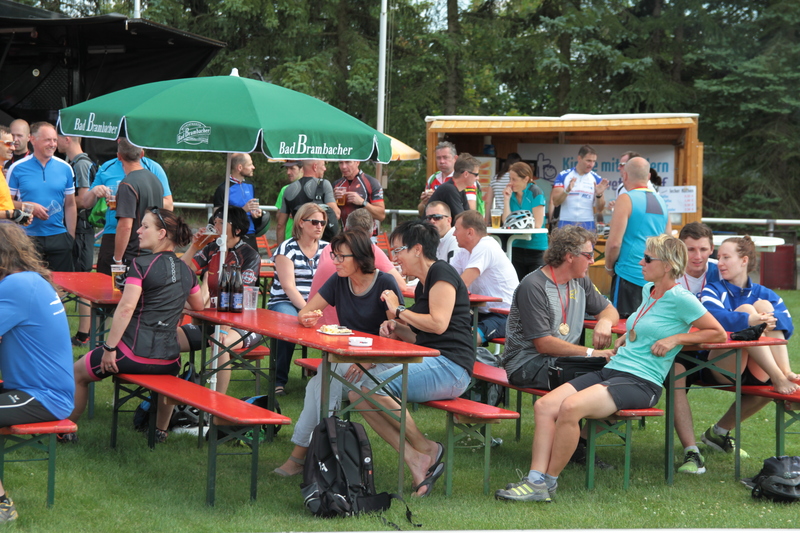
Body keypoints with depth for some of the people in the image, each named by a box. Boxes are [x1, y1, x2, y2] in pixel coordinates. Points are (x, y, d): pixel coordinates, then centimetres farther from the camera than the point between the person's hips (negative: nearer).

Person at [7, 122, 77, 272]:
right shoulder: (17, 168, 0)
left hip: (59, 237, 2)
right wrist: (29, 207, -15)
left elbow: (70, 205, 11)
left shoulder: (65, 168, 6)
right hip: (28, 237, -2)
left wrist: (71, 237, 6)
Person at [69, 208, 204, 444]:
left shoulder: (142, 264, -10)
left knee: (77, 373, 18)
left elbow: (126, 308, -18)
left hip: (135, 354, -6)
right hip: (170, 360, 6)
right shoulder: (186, 271, 8)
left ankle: (66, 430, 30)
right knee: (168, 371, 44)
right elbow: (199, 306, 25)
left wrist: (109, 348, -14)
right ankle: (161, 431, 51)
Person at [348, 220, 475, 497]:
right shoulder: (422, 285, 23)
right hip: (430, 363, 10)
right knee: (357, 395, -7)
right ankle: (416, 461, -15)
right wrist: (397, 328, 6)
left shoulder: (441, 273, -6)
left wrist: (399, 310, -7)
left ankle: (426, 449, -11)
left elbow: (439, 323, -19)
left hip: (449, 367, -10)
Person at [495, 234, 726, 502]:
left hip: (641, 383, -9)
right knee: (544, 405, -15)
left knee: (570, 407, -32)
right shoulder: (648, 290, 18)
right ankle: (536, 481, -23)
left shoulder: (680, 298, -6)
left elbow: (719, 333, -3)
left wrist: (675, 339, -10)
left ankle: (550, 481, -18)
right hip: (611, 370, 9)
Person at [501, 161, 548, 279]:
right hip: (517, 247, 5)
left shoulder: (535, 193, -7)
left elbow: (537, 224, -11)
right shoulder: (512, 194, 8)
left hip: (536, 248, -5)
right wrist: (506, 199, -4)